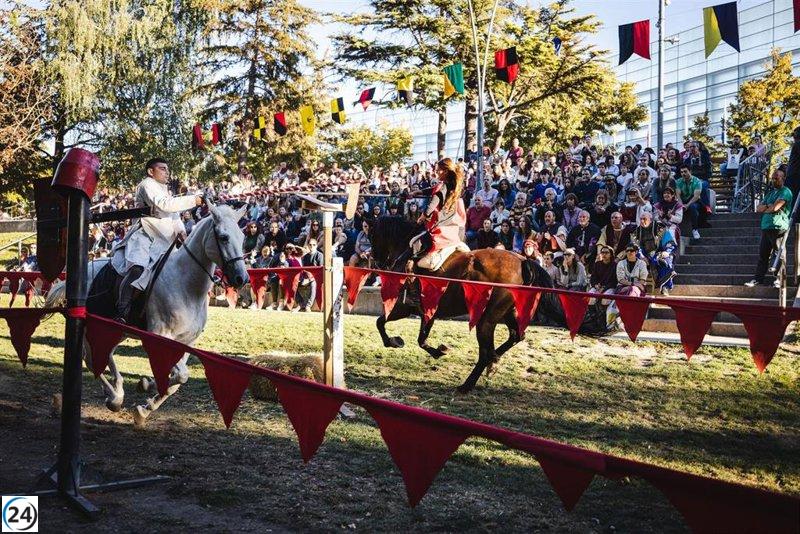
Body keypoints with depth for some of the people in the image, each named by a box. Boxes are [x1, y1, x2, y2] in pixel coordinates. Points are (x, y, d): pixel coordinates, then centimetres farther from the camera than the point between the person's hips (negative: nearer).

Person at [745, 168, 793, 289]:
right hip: (766, 227, 8)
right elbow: (758, 208, 17)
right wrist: (768, 206, -3)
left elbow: (774, 207, -15)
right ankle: (758, 278, 8)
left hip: (778, 228, -8)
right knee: (763, 253, 6)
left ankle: (779, 279, -1)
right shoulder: (771, 193, 23)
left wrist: (764, 208, 5)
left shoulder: (785, 192, -3)